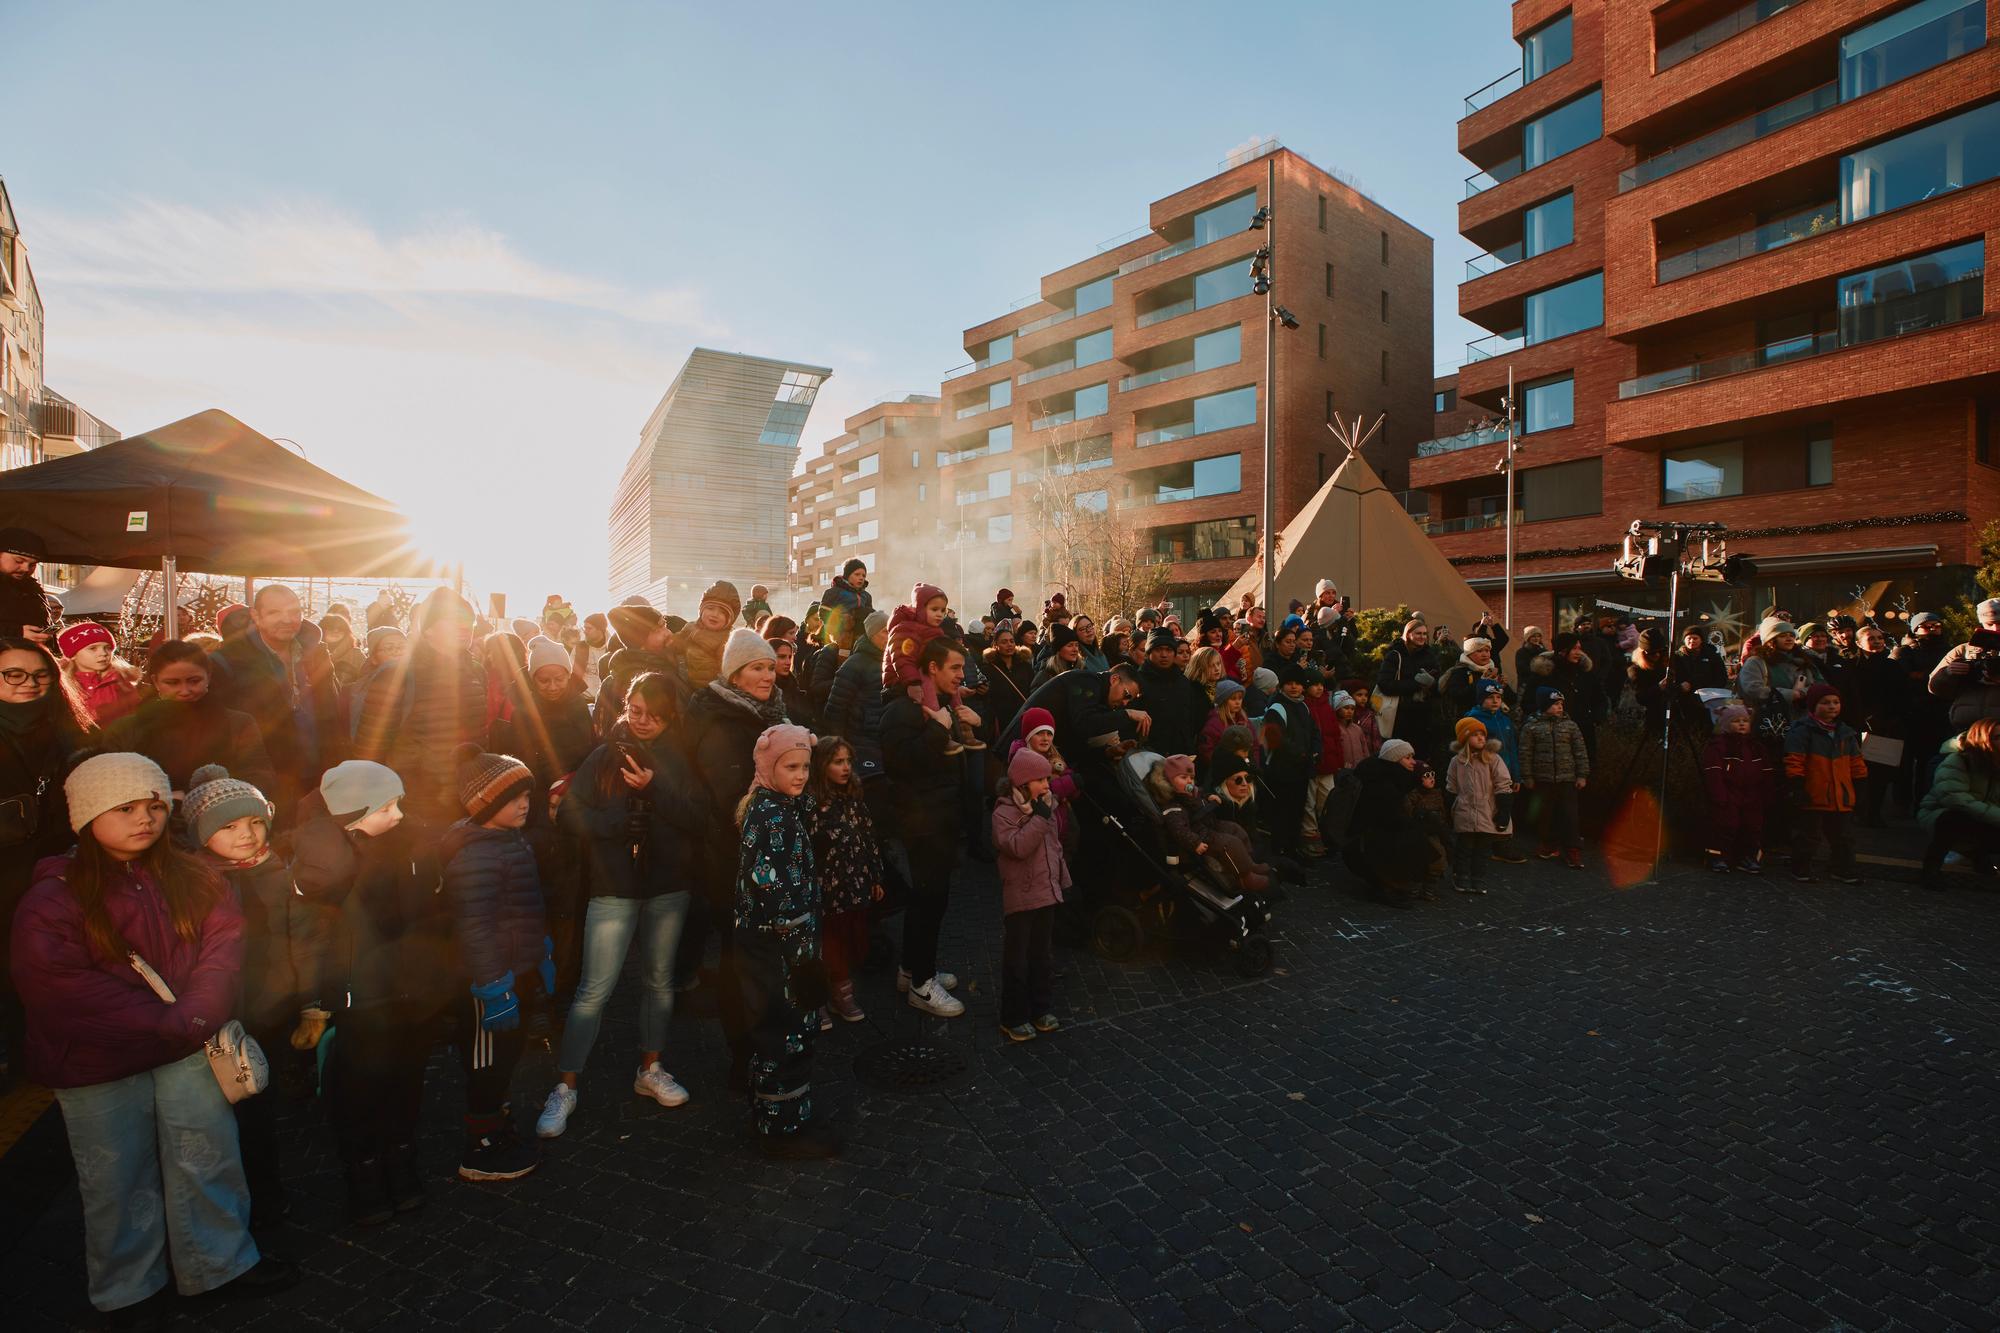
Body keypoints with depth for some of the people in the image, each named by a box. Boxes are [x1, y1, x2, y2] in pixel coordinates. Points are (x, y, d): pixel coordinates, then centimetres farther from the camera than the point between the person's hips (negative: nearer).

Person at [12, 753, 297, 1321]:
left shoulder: (193, 878, 1)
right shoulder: (53, 900, -10)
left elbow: (223, 942, -6)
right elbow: (58, 985, -17)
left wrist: (196, 1014, -23)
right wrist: (169, 1024, -22)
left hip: (190, 1051, 3)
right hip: (99, 1065, -3)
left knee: (207, 1162, 13)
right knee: (119, 1180, 13)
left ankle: (219, 1261, 33)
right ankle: (127, 1289, 35)